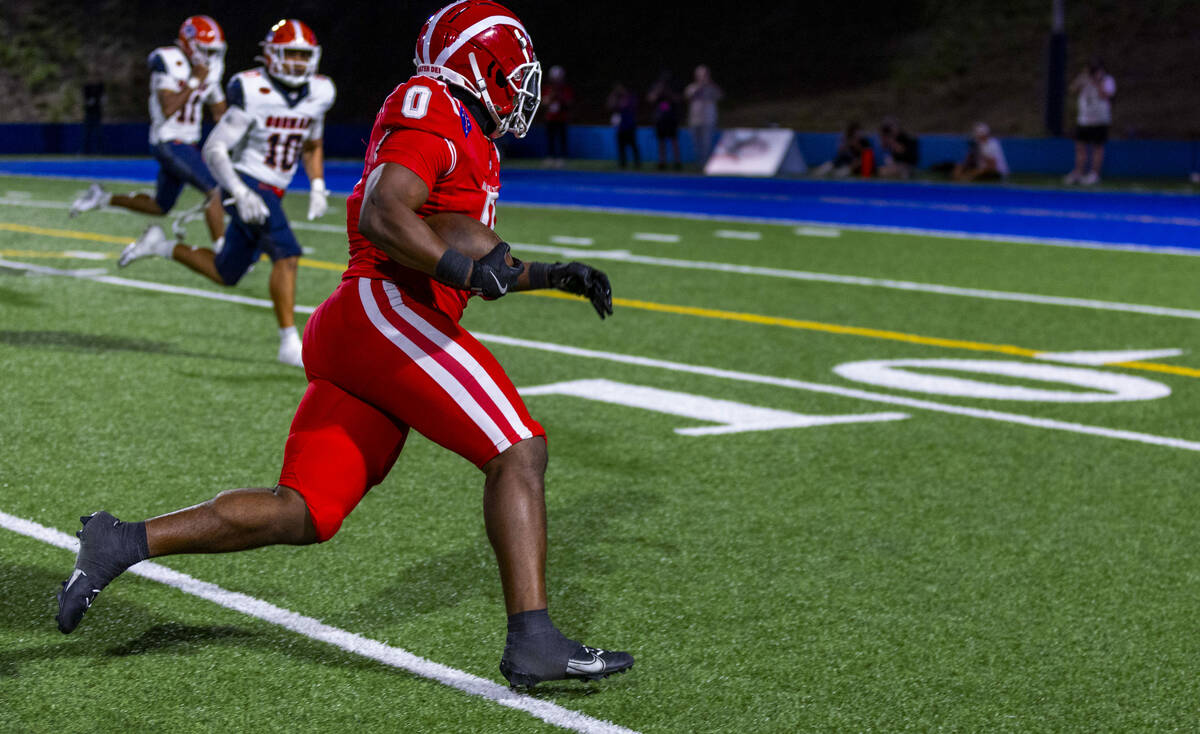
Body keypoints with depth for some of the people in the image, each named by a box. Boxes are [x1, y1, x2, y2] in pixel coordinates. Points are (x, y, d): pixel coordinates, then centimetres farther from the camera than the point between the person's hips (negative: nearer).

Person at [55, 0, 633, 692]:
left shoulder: (468, 142, 29)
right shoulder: (436, 110, -2)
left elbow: (476, 267, 39)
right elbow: (382, 215, -16)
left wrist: (551, 275, 30)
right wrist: (466, 270, -21)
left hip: (349, 333, 10)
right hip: (389, 310, -10)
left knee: (303, 514, 4)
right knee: (518, 452, -9)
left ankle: (124, 543, 3)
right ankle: (533, 641, -15)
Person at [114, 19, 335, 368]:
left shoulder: (318, 94, 3)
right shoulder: (253, 92, -16)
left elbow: (312, 146, 21)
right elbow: (213, 149, -14)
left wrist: (318, 187, 5)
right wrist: (240, 192, -27)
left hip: (271, 193, 7)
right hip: (247, 183, -7)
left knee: (225, 275, 13)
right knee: (287, 254, -23)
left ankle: (162, 246, 33)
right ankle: (289, 344, -18)